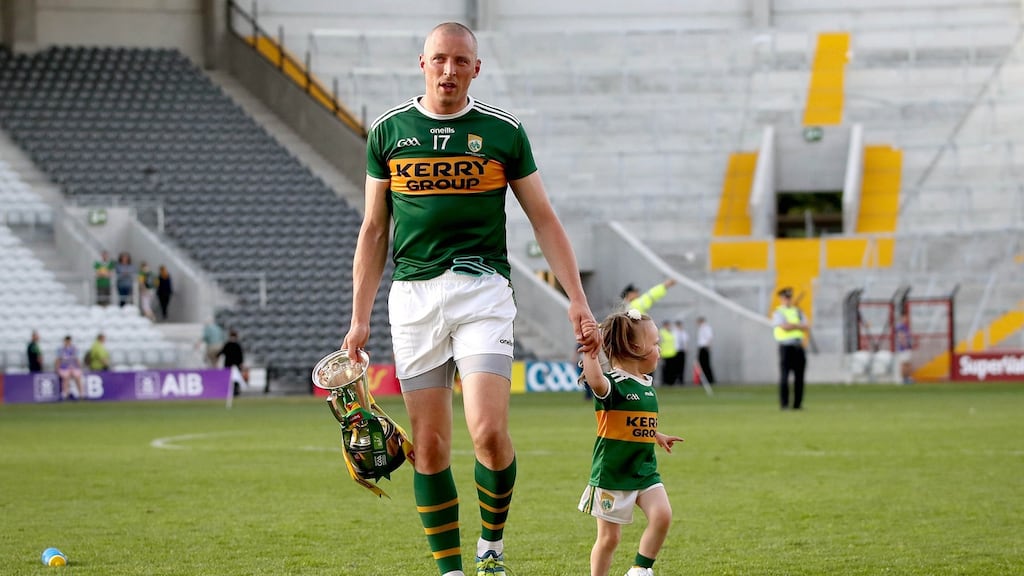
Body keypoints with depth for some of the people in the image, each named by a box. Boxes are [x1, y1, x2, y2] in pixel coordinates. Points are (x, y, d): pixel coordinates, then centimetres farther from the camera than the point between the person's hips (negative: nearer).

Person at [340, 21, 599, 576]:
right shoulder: (388, 130, 8)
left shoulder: (503, 130, 3)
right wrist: (359, 318, 8)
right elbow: (374, 230, 12)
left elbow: (544, 219, 7)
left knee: (488, 431, -16)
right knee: (429, 445, 0)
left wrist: (576, 299, 0)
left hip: (483, 291, -2)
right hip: (413, 296, 2)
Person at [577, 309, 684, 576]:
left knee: (662, 514, -14)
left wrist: (658, 437, 42)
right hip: (612, 473, -7)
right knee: (609, 536, 2)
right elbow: (595, 381, -43)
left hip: (645, 470, 7)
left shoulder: (647, 384, 10)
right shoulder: (612, 384, -16)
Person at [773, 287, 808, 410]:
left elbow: (805, 328, 6)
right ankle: (784, 404, -7)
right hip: (786, 347, -5)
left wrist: (792, 325, -9)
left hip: (799, 347, 5)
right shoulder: (778, 313, 1)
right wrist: (798, 326, -4)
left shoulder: (798, 312, 17)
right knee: (784, 376, -8)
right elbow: (784, 327, -15)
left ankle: (797, 403, 7)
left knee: (799, 377, 3)